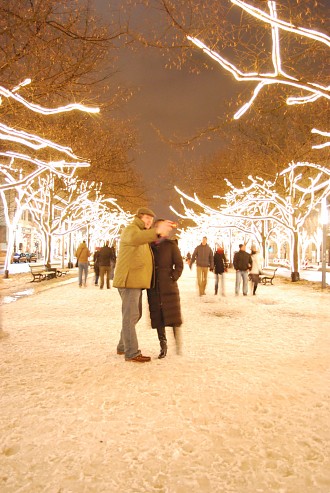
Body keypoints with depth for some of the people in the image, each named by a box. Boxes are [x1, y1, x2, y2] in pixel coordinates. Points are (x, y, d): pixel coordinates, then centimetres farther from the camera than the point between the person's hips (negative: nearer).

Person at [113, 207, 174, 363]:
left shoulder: (141, 233, 24)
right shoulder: (131, 229, -9)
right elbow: (134, 239, -36)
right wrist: (156, 231, -52)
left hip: (136, 281, 10)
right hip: (129, 280, -10)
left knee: (135, 315, 16)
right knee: (130, 315, -7)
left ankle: (123, 347, 26)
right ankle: (132, 352, -1)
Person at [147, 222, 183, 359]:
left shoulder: (171, 244, 1)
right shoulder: (149, 245, 10)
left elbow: (179, 264, 1)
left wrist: (173, 278, -10)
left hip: (168, 286, -3)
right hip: (153, 288, 3)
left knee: (174, 316, -2)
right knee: (157, 317, 5)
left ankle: (178, 346, 9)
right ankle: (163, 346, 14)